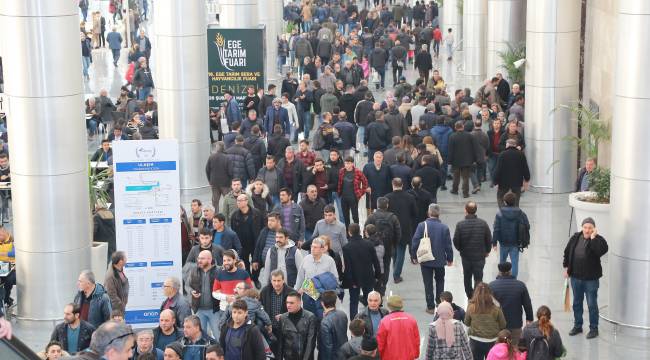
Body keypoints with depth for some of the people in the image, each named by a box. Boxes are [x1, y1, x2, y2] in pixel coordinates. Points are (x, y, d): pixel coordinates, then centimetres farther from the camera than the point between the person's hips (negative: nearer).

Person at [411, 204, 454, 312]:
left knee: (428, 283, 8)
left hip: (425, 260, -1)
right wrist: (450, 259, 11)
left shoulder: (422, 226, -13)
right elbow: (448, 245, -4)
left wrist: (414, 256, 3)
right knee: (440, 281, 22)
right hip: (440, 260, 1)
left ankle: (431, 307, 10)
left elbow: (415, 242, -10)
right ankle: (439, 302, 24)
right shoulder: (444, 228, -10)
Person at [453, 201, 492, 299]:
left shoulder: (460, 225, -15)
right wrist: (487, 251, 15)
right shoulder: (483, 223, -10)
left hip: (465, 256, 0)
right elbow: (489, 240, -3)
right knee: (478, 278, 6)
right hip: (480, 256, 0)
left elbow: (456, 241, -8)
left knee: (467, 277, 20)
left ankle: (470, 296, 32)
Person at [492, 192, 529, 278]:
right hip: (515, 243, 0)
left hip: (503, 243, 0)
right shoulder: (521, 213, -9)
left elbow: (496, 229, -12)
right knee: (515, 262, 6)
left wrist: (494, 242, -5)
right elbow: (527, 226, -1)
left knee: (502, 260, 21)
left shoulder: (499, 213, -13)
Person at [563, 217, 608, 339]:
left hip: (591, 278, -5)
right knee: (576, 303, 17)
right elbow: (567, 252, 13)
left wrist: (593, 238, -28)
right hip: (576, 277, 5)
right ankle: (577, 326, 31)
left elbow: (602, 250, -32)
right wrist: (566, 267, 12)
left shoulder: (598, 240, -11)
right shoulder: (575, 238, 2)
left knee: (592, 304, 2)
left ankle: (594, 328, 14)